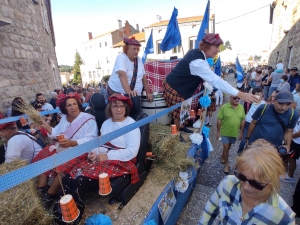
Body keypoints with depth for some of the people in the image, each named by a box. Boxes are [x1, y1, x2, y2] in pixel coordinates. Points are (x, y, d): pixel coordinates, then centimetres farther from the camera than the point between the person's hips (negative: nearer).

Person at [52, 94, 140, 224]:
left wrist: (107, 156, -20)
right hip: (103, 157, 6)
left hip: (121, 161, -6)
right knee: (71, 177, -17)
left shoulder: (131, 124, -8)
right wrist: (95, 152, -11)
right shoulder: (106, 123, 14)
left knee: (82, 178, -24)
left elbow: (132, 152, -17)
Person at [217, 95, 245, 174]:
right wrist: (218, 132, -9)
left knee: (228, 147, 20)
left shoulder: (241, 108, -5)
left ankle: (222, 157, 45)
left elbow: (243, 121, 3)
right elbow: (219, 120, -11)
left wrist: (241, 132, 5)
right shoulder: (224, 107, -16)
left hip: (235, 132, 4)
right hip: (225, 132, -3)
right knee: (226, 148, 3)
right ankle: (226, 164, 19)